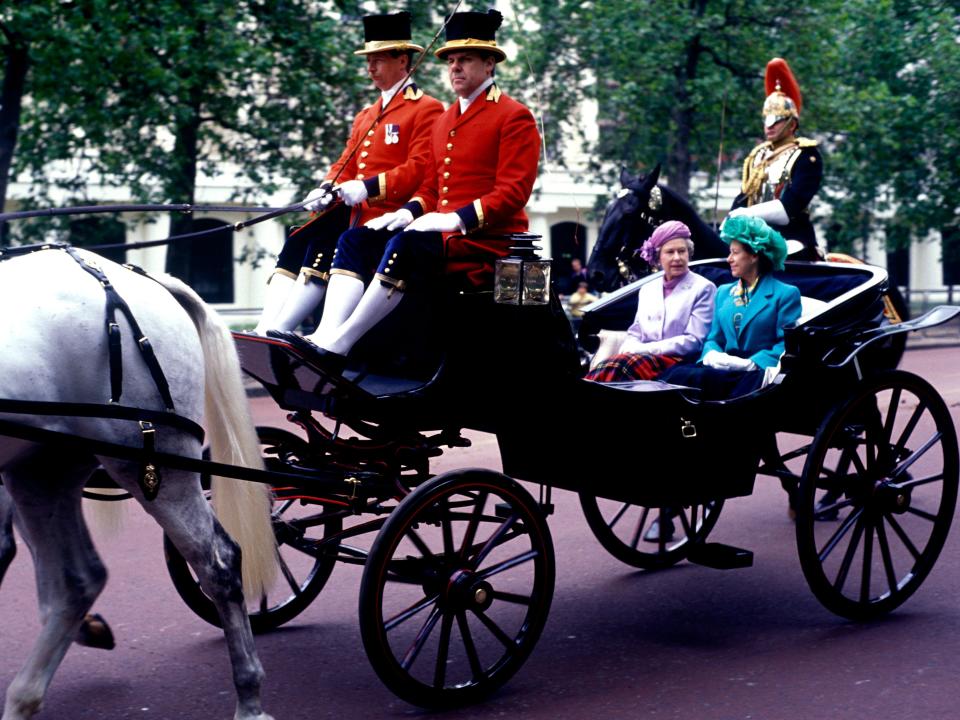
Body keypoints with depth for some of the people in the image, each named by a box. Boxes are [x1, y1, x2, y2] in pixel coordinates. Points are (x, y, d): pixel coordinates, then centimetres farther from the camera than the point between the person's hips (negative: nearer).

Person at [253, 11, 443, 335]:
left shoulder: (427, 110, -3)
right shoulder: (366, 115, 24)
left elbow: (419, 169, -15)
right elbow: (345, 165, 19)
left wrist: (367, 188, -25)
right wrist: (327, 190, -4)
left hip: (389, 213, -8)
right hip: (354, 211, 8)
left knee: (323, 248, -26)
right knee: (295, 244, -11)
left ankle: (277, 333, -27)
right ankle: (263, 331, -18)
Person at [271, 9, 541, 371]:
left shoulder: (515, 117, -6)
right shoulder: (445, 120, 19)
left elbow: (514, 192, -14)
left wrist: (456, 219, -23)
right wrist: (409, 212, 0)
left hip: (487, 239, -8)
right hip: (443, 231, 9)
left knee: (405, 245, -33)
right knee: (355, 240, -8)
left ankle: (336, 348, -36)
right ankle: (326, 334, -27)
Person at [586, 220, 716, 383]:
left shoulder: (703, 289, 4)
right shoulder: (647, 289, 22)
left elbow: (694, 341, -5)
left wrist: (645, 349, -12)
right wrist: (628, 350, -5)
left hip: (678, 363, -5)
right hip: (642, 357, 5)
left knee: (624, 365, -36)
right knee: (605, 368, -31)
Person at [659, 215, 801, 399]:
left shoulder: (785, 294, 6)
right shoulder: (723, 292, 26)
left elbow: (787, 344, -3)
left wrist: (750, 363, -18)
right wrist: (712, 354, -4)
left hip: (757, 375, -5)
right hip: (722, 369, 5)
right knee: (677, 375, -29)